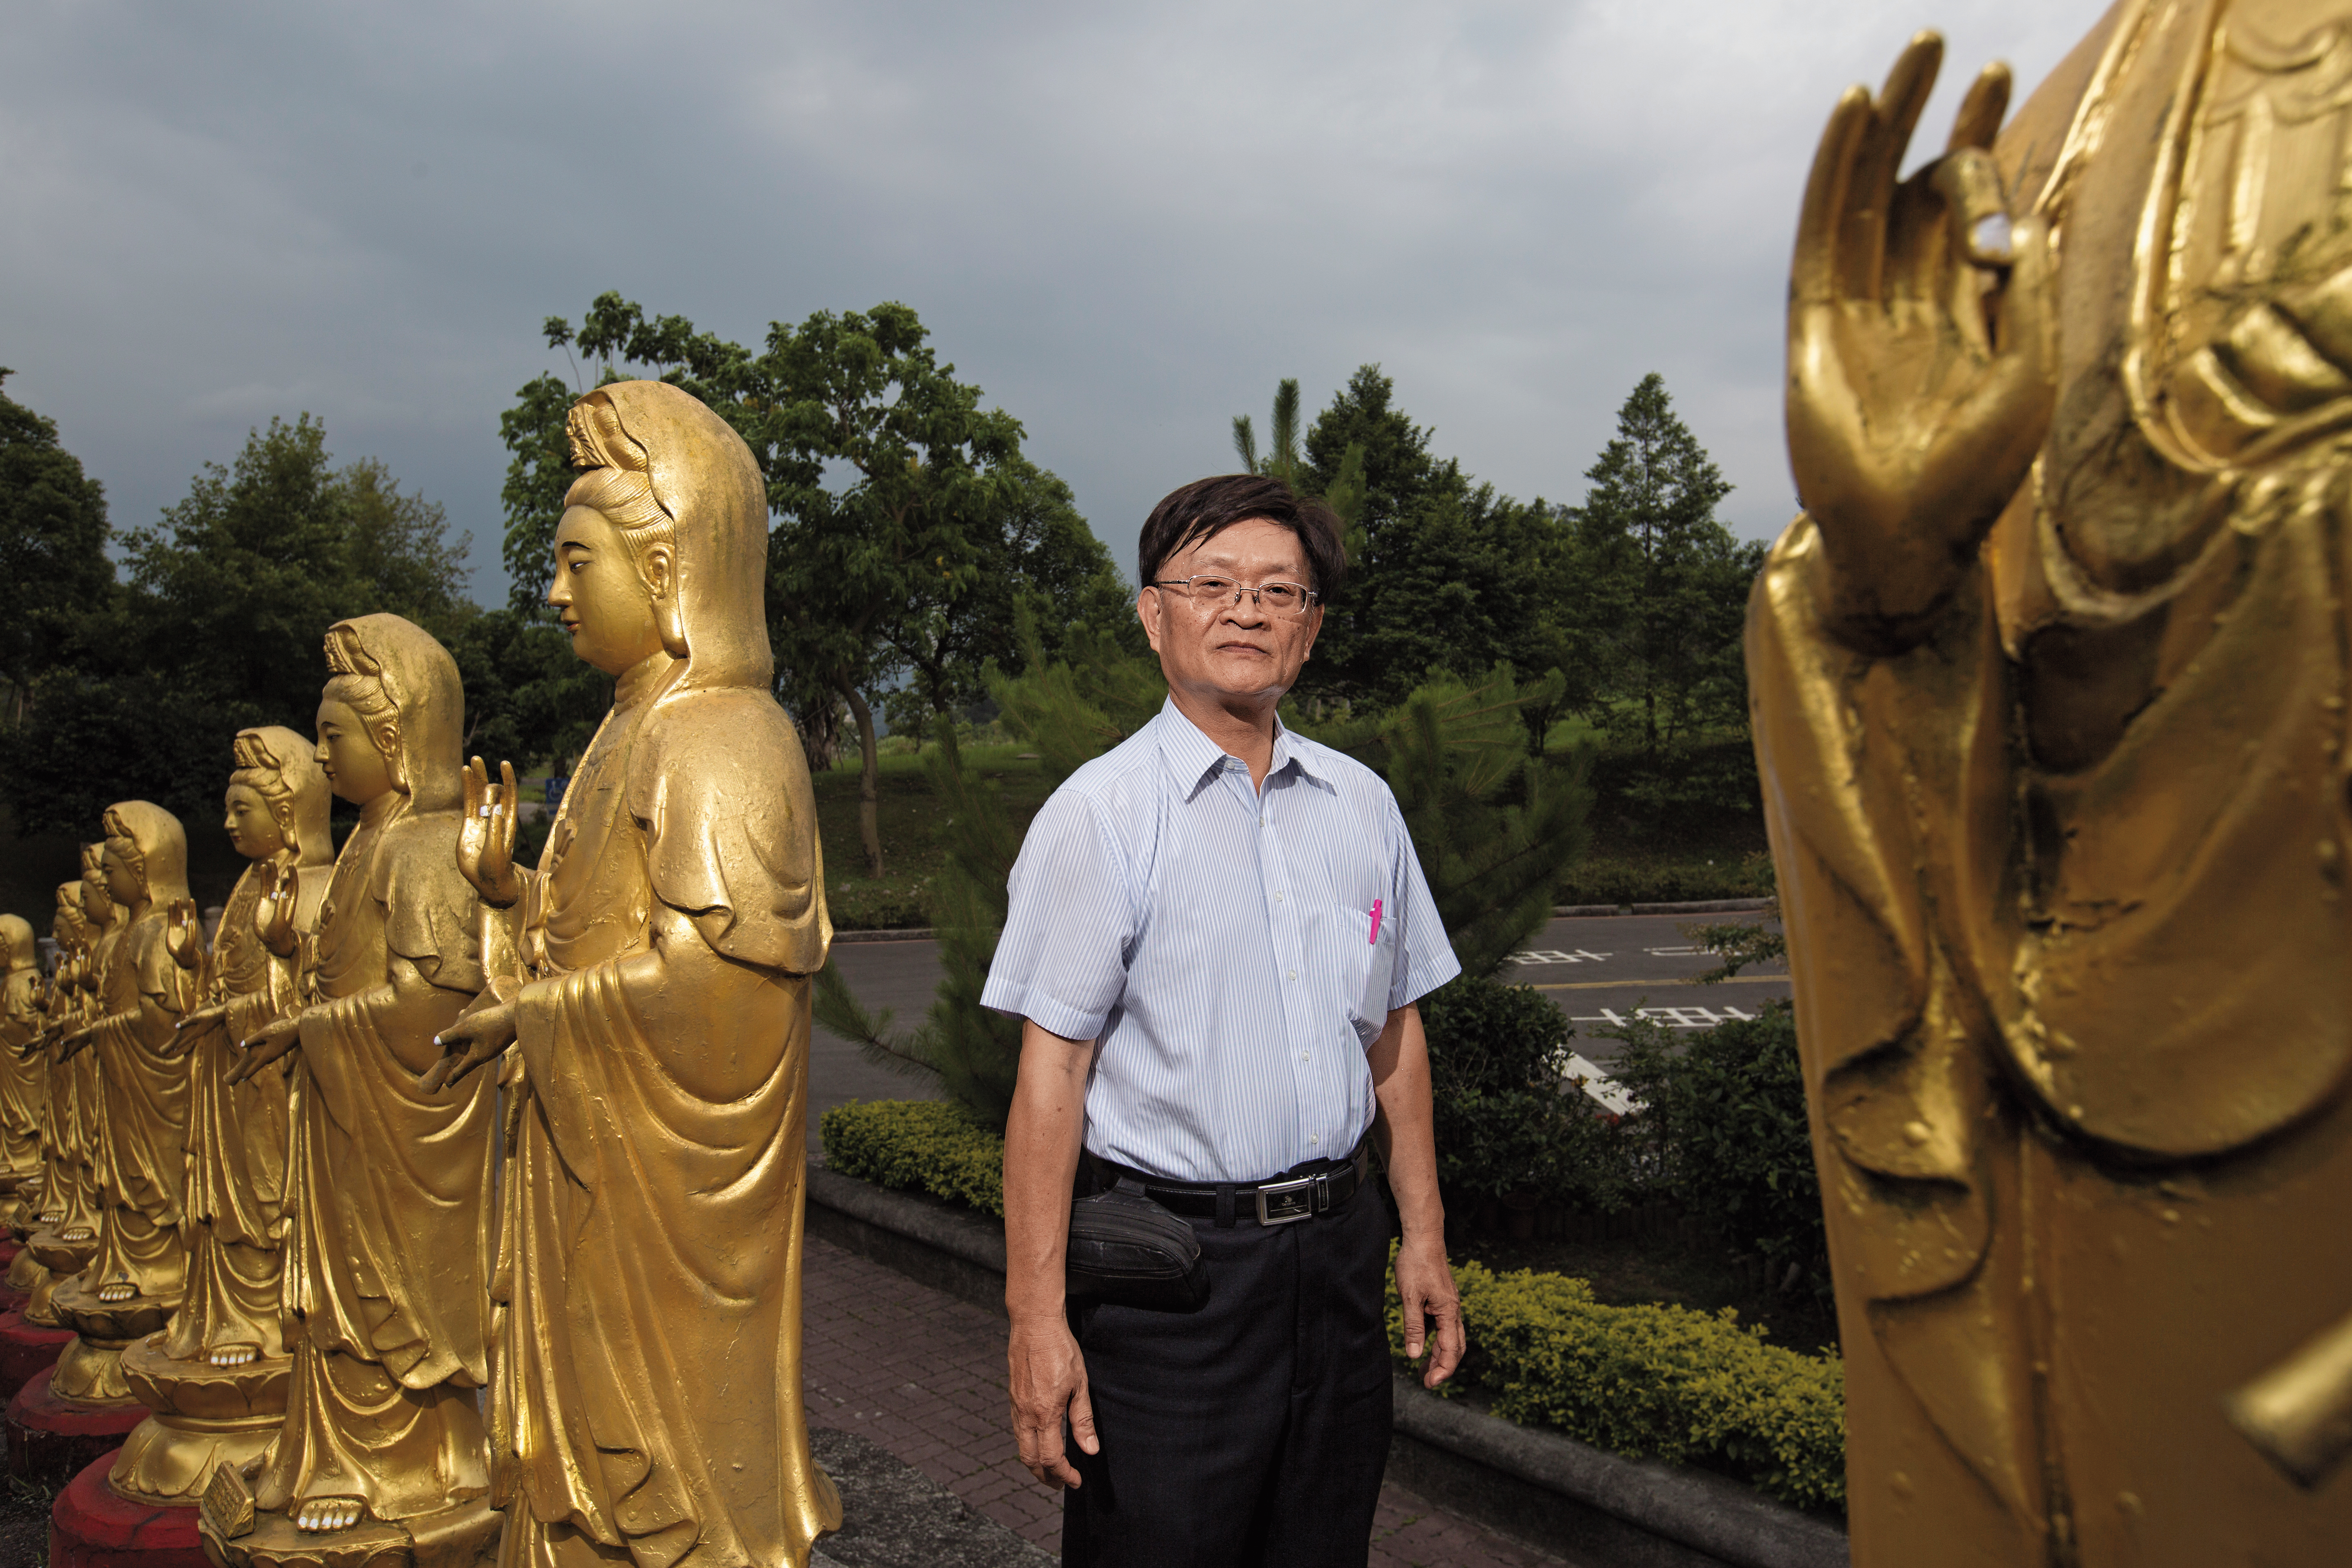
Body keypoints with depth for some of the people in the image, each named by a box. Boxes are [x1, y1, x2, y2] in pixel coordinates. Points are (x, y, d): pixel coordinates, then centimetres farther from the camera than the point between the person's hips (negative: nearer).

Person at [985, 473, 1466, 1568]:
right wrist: (1037, 1315, -14)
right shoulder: (1099, 814, -9)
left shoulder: (1362, 805, 7)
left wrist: (1424, 1234, 11)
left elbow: (1393, 1033, 13)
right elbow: (1049, 1072, -12)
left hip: (1337, 1249, 5)